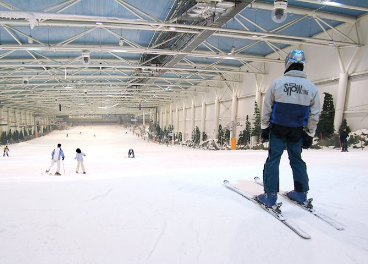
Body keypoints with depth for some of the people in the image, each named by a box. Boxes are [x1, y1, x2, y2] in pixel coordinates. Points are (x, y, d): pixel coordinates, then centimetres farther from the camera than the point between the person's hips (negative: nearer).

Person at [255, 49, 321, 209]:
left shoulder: (277, 83, -7)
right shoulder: (312, 87, 1)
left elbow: (267, 108, -4)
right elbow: (315, 114, 5)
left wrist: (264, 127, 5)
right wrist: (309, 134, 13)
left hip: (277, 129, -3)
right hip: (297, 131, 3)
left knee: (273, 159, 0)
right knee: (296, 159, 17)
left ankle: (270, 195, -2)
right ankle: (301, 193, 25)